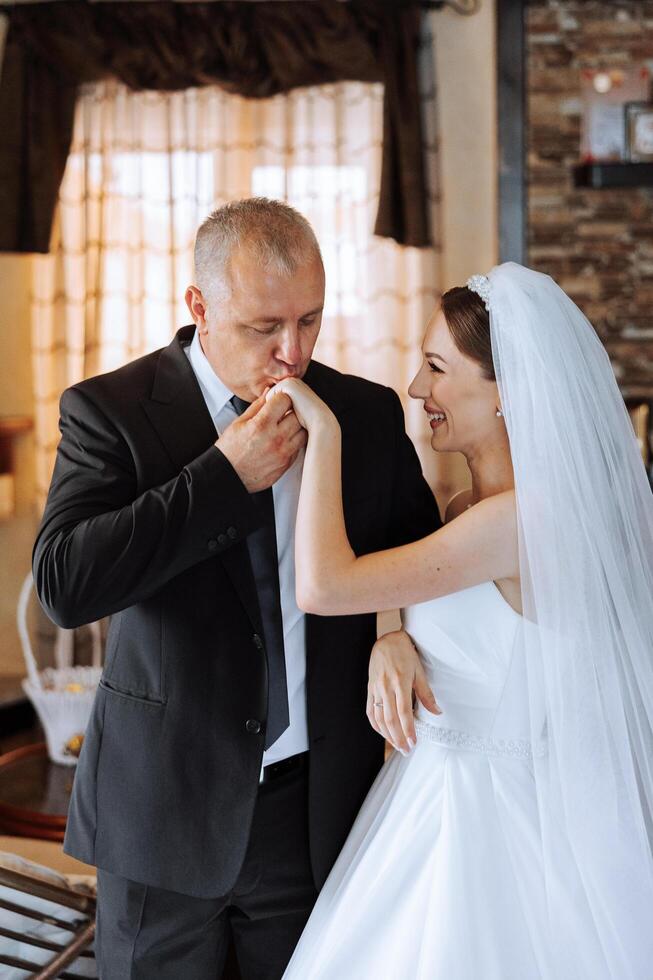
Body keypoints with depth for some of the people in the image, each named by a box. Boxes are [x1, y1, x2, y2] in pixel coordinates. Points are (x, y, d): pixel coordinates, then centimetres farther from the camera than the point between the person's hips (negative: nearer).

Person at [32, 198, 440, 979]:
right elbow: (64, 584, -21)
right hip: (165, 805, -2)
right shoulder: (109, 410, -9)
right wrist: (227, 476, -23)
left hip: (318, 803, 3)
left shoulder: (369, 413, 1)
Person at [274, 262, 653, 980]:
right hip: (439, 788, 9)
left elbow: (322, 585, -27)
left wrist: (323, 430, -19)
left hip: (481, 817, -9)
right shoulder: (473, 507, 5)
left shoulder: (521, 517, -24)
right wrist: (388, 644, -1)